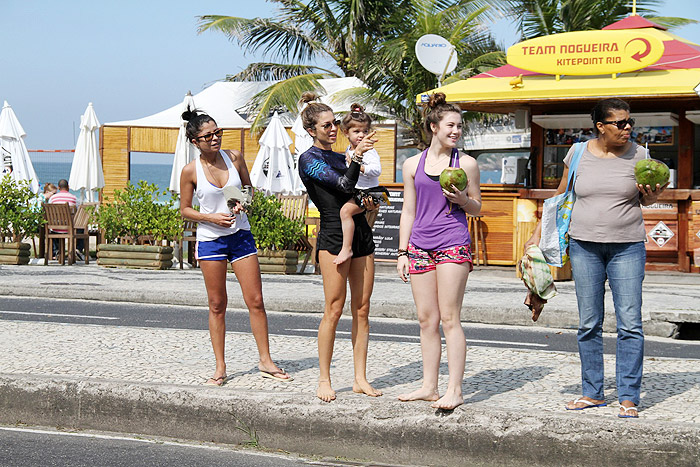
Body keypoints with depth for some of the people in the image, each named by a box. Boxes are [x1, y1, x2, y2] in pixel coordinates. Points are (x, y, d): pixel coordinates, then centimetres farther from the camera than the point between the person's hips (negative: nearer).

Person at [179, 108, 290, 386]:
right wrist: (212, 218, -14)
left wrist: (243, 203, -8)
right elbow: (184, 210, 0)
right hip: (210, 239, -2)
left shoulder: (234, 158, 0)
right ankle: (220, 367, 12)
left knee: (255, 301, -2)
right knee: (217, 305, 3)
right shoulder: (191, 171, -7)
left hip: (241, 236, 2)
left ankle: (265, 362, 8)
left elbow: (249, 189, 14)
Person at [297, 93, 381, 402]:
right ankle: (324, 379, -1)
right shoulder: (309, 160, -3)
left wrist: (367, 202, 5)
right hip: (334, 236, -7)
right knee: (334, 309, -9)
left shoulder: (339, 158, 20)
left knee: (362, 310, 4)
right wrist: (357, 157, -29)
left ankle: (360, 379, 8)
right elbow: (343, 186, -16)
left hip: (361, 232, 7)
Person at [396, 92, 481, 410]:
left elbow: (476, 208, 10)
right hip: (420, 245, 3)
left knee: (449, 318, -8)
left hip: (453, 243, -3)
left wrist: (460, 199, -11)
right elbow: (408, 211, 14)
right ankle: (429, 386, 13)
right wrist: (403, 252, 9)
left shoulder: (466, 163, 5)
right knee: (426, 320, 6)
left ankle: (454, 390, -7)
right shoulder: (413, 165, 10)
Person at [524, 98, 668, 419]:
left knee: (630, 324, -6)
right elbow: (561, 197, 13)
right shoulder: (579, 154, 2)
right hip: (584, 246, 1)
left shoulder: (637, 155, 1)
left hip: (627, 247, -1)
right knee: (588, 324, 5)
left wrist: (652, 196, -13)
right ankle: (592, 393, 15)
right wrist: (538, 233, 10)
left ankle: (629, 398, -1)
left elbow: (644, 199, 11)